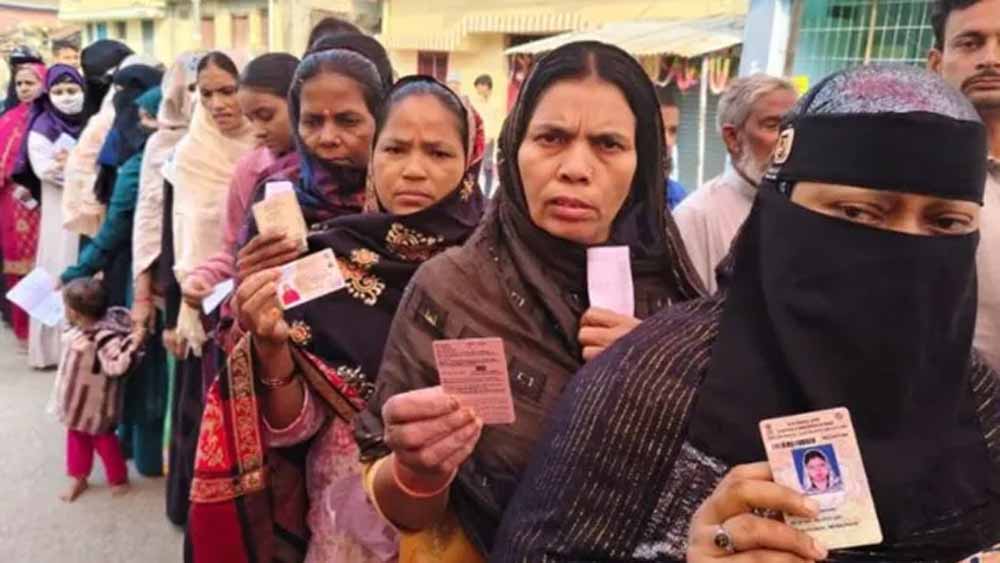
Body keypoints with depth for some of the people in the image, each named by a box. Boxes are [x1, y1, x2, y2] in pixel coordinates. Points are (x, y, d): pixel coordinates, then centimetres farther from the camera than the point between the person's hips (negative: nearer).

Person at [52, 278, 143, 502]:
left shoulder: (104, 337, -34)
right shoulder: (78, 329, -6)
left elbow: (117, 367, -41)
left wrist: (133, 346, -52)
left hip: (96, 404, -8)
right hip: (77, 400, 8)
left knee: (103, 438, 9)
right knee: (76, 434, 20)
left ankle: (118, 478, 30)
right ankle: (78, 477, 39)